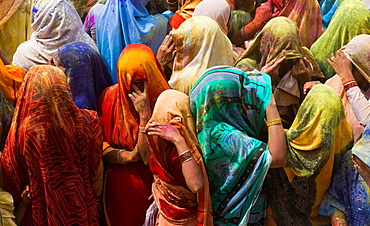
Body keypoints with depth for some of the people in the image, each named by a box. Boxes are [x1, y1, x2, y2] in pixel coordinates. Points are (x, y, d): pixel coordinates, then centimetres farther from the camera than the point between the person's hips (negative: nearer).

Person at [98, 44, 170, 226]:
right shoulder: (110, 96, -8)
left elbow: (149, 157, -20)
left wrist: (145, 113, -27)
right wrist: (125, 156, -20)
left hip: (150, 185, -2)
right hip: (117, 186, 2)